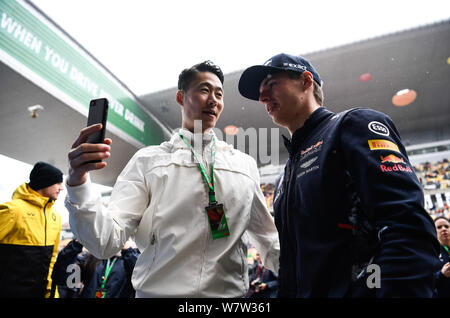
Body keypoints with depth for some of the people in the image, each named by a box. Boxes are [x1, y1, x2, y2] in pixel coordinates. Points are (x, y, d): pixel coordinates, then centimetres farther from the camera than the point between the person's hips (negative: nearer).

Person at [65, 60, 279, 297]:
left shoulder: (245, 164, 5)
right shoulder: (148, 160, -2)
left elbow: (268, 239, 12)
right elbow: (107, 242, -10)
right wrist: (78, 183, -23)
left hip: (227, 291, 3)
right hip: (159, 290, -2)